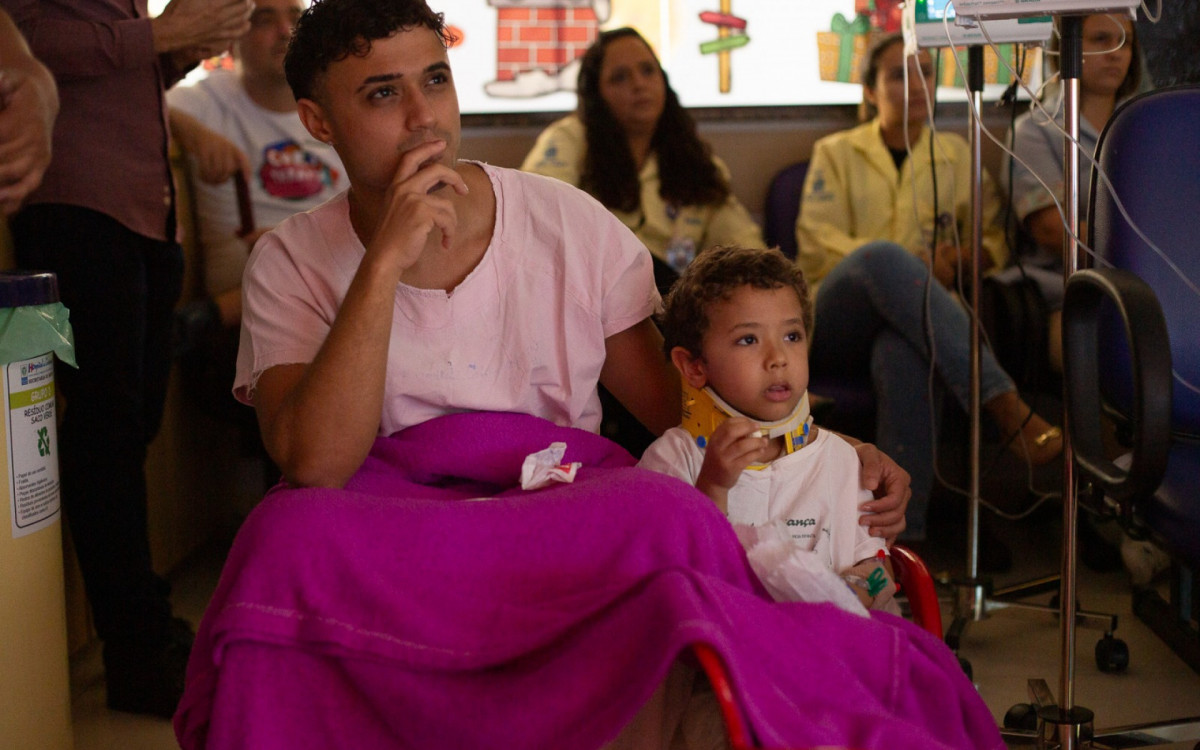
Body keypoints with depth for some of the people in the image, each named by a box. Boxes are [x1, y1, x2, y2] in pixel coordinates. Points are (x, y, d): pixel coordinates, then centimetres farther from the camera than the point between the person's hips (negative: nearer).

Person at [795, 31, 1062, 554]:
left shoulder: (956, 155, 24)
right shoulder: (836, 153, 18)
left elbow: (995, 239, 17)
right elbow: (816, 246, 3)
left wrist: (959, 258, -10)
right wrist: (913, 266, -13)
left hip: (908, 323, 1)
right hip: (838, 324, -1)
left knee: (901, 352, -41)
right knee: (885, 255, -38)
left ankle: (906, 536, -50)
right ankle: (1005, 407, -47)